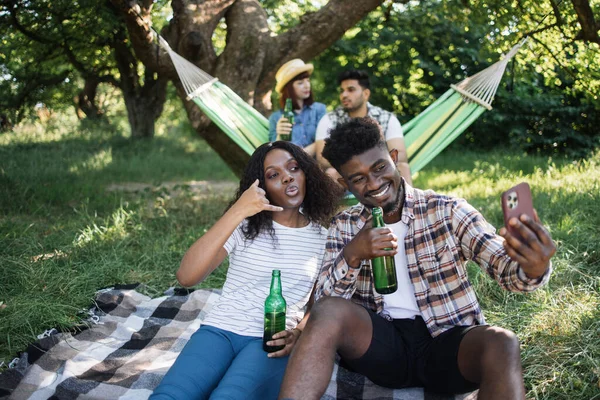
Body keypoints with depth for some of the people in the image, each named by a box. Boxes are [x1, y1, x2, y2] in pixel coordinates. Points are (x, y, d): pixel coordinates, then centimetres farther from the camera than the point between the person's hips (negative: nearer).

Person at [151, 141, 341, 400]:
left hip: (272, 342, 0)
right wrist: (237, 211, -19)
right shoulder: (244, 226, 4)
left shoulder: (322, 239, 11)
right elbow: (186, 277, -10)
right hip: (220, 330, 0)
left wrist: (299, 333, -6)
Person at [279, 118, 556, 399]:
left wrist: (532, 269, -37)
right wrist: (352, 255, -20)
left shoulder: (448, 211, 0)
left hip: (448, 341, -1)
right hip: (380, 340, 1)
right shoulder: (344, 227, 8)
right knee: (329, 312, -28)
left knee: (501, 344, -32)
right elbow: (323, 301, -1)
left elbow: (503, 263, -12)